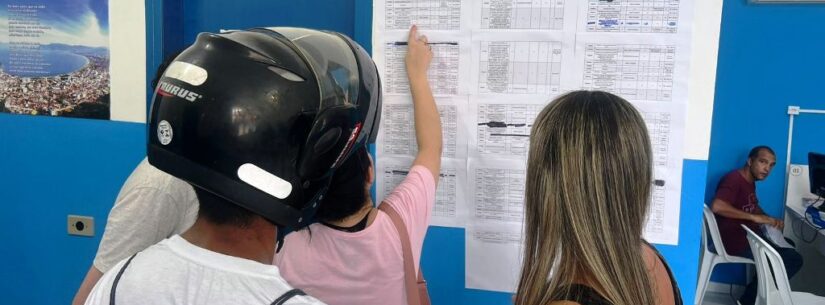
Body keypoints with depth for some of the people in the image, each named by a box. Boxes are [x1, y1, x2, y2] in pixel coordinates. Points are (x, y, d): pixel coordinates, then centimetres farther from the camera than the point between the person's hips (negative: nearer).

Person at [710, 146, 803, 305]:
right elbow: (717, 206, -37)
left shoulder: (750, 181, 12)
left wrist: (770, 220, 3)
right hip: (735, 240, -11)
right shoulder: (734, 179, -20)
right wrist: (754, 217, -29)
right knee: (793, 259, -12)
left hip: (748, 235, 11)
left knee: (788, 245, 25)